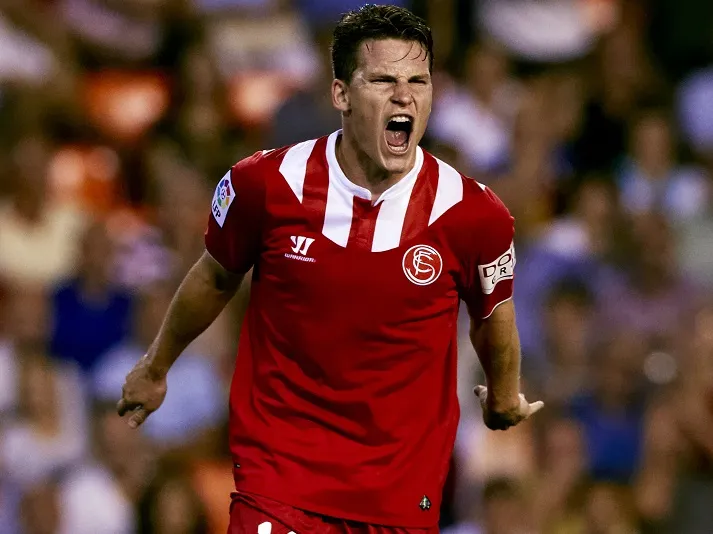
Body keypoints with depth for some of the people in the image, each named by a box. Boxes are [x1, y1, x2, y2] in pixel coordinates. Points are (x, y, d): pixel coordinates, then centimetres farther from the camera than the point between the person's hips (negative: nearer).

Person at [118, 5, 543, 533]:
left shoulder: (474, 216, -10)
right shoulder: (265, 185, -9)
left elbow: (492, 311, 11)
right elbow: (215, 278, 10)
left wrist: (505, 394, 28)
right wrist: (155, 368, 24)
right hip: (279, 472, -1)